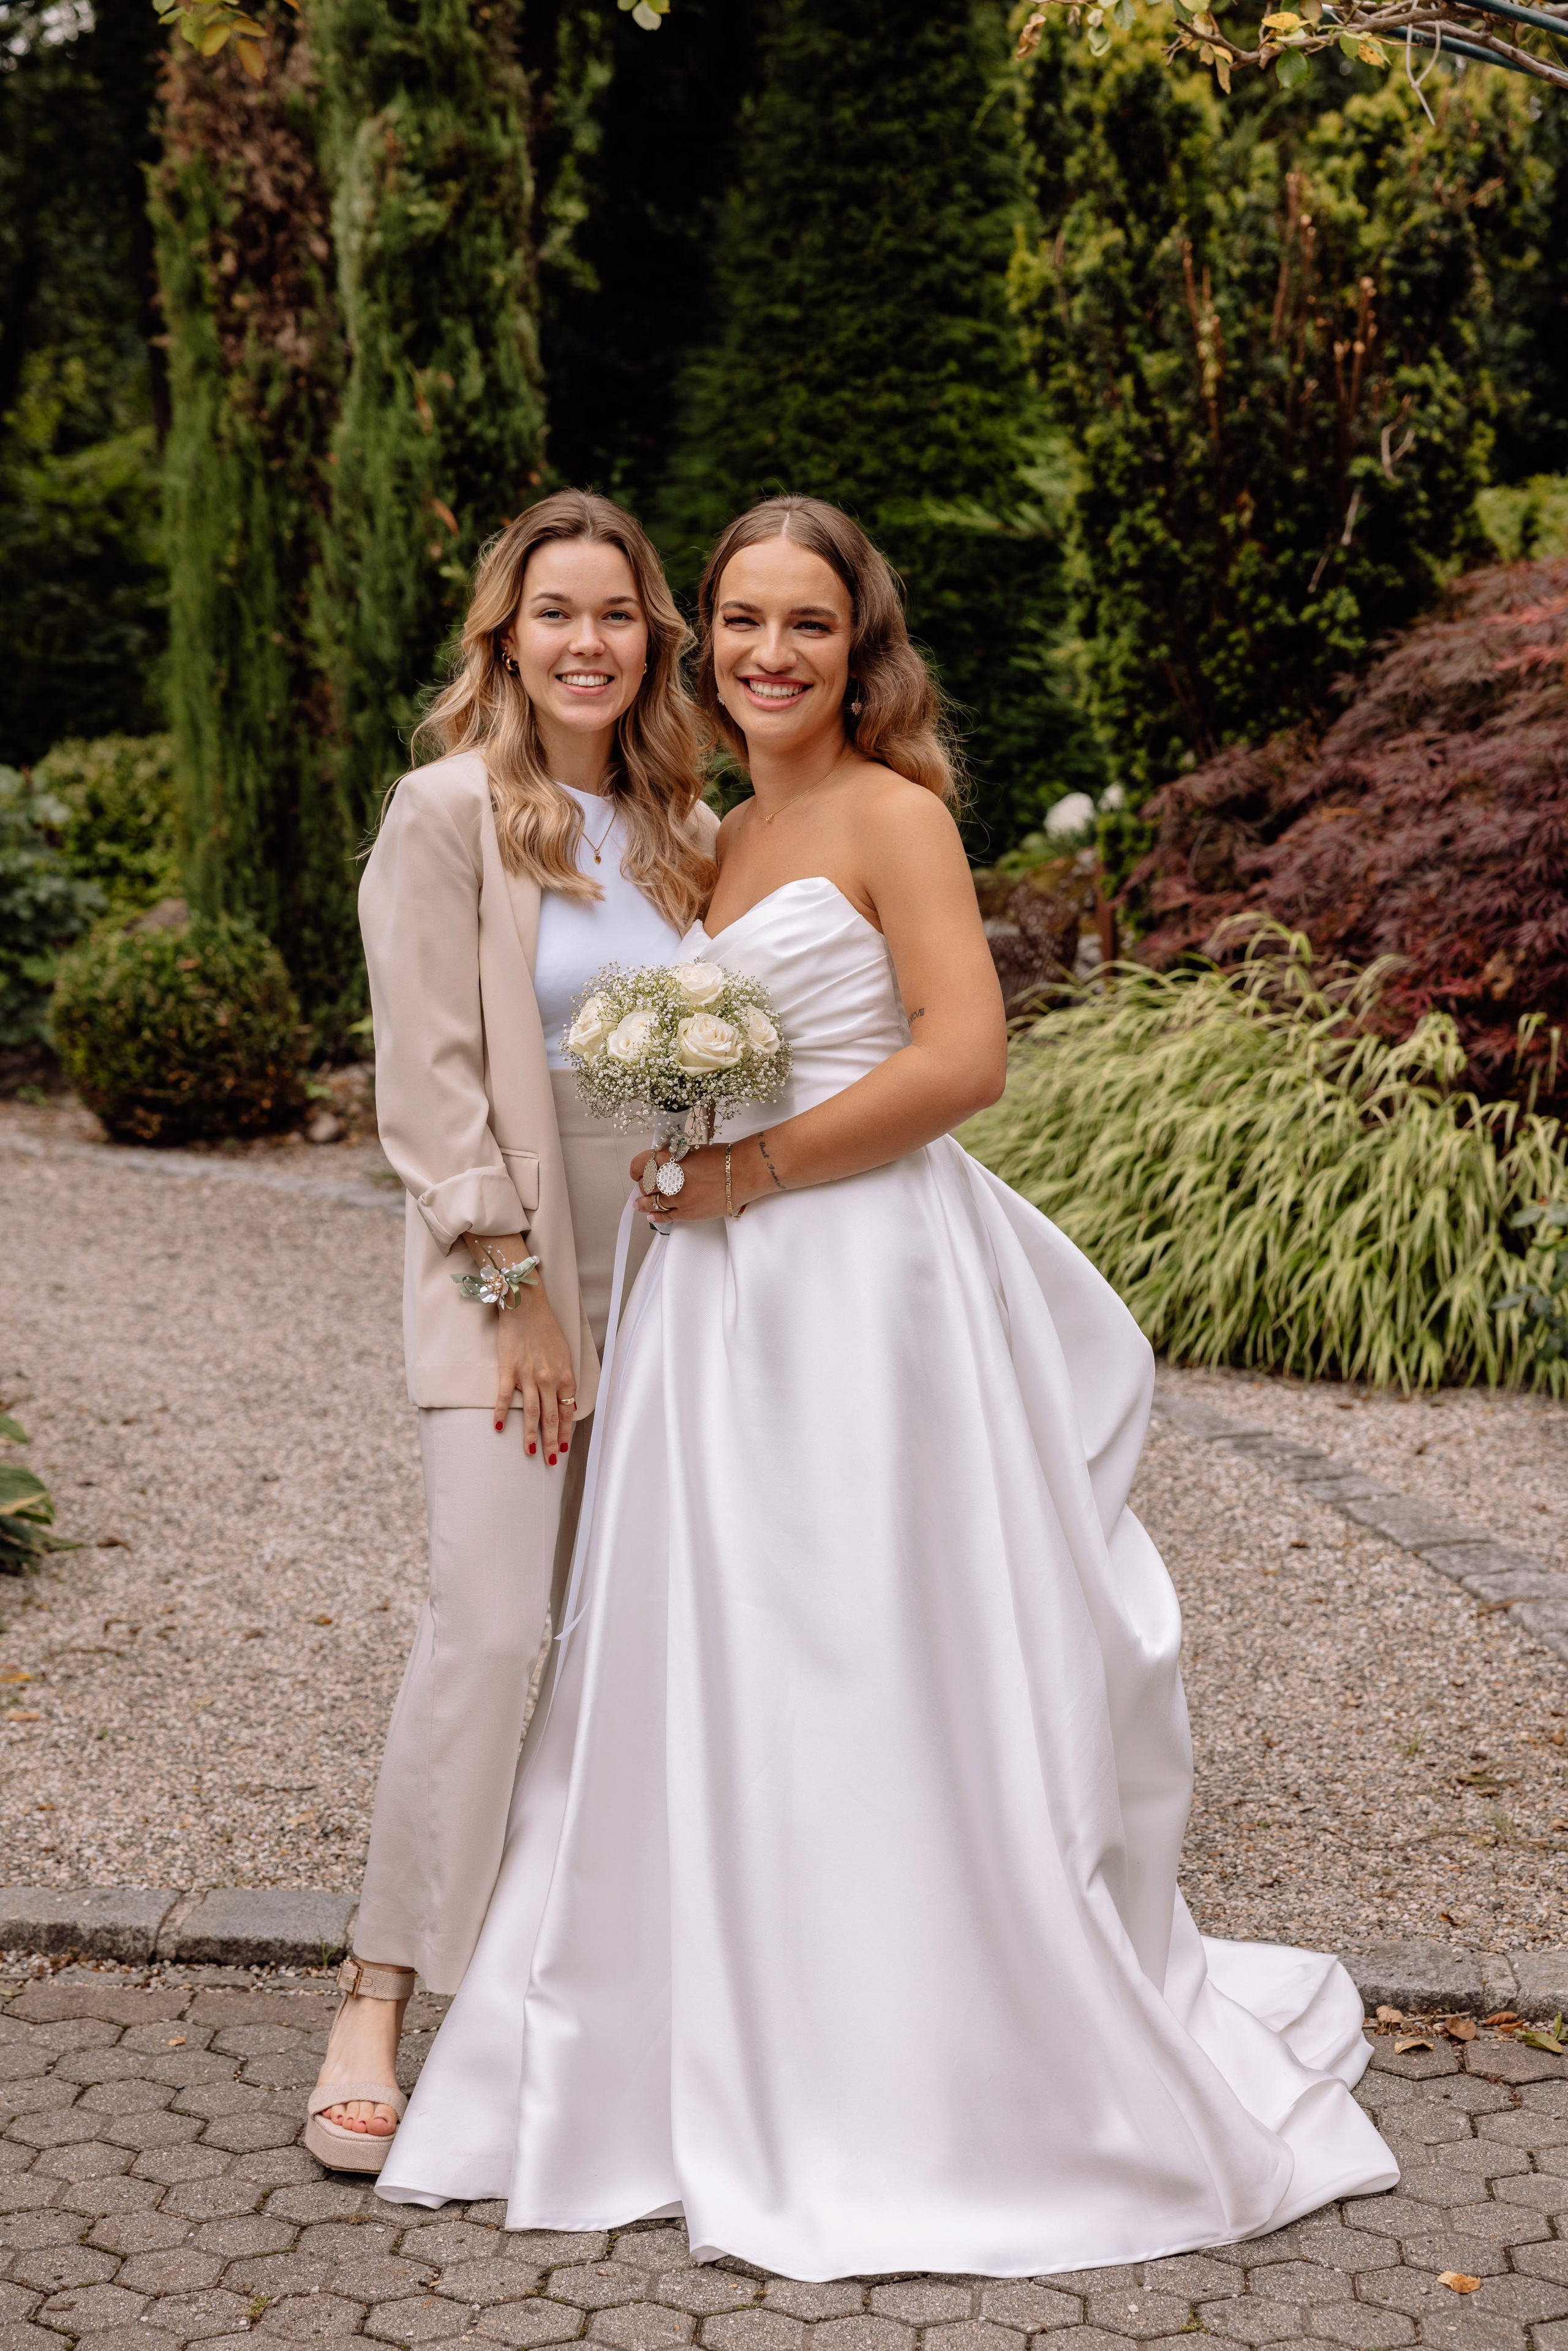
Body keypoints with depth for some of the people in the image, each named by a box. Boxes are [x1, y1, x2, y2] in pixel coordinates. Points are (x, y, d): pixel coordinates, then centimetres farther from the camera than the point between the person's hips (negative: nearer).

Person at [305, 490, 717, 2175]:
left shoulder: (680, 826, 11)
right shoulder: (449, 812, -6)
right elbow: (429, 1078, -10)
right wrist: (515, 1289, -14)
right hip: (505, 1271, -5)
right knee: (491, 1625, -14)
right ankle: (374, 2010, -4)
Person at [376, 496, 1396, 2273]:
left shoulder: (893, 814, -6)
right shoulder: (722, 839, 17)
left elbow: (964, 1057, -16)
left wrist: (755, 1168, -14)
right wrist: (686, 1167, 4)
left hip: (873, 1278, -8)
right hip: (722, 1298, 8)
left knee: (879, 1681, -1)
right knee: (715, 1670, 10)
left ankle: (944, 2092, 13)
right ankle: (727, 2058, 24)